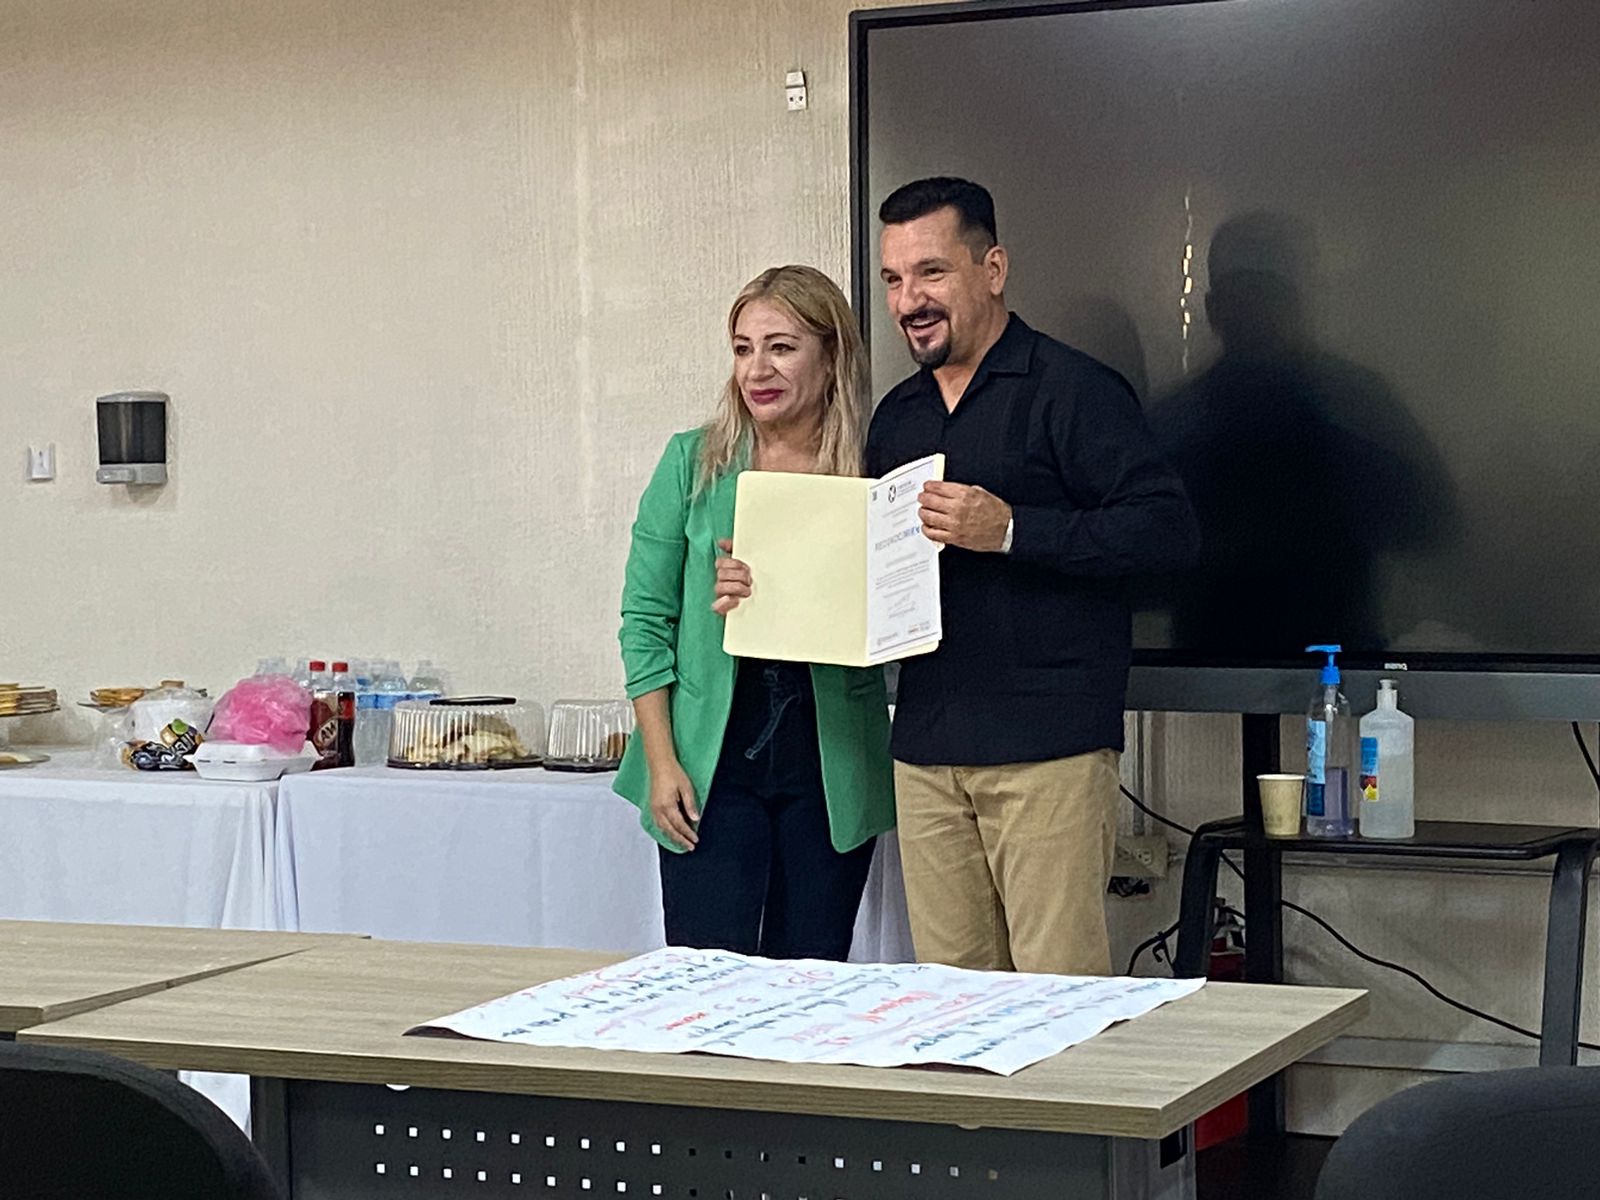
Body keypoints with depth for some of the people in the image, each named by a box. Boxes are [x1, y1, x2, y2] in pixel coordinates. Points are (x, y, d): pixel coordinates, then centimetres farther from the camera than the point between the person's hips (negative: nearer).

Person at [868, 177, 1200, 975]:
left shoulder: (1070, 390, -4)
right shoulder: (896, 416, 19)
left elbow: (1169, 529, -13)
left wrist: (1011, 531, -20)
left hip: (1049, 748, -6)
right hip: (926, 749, 7)